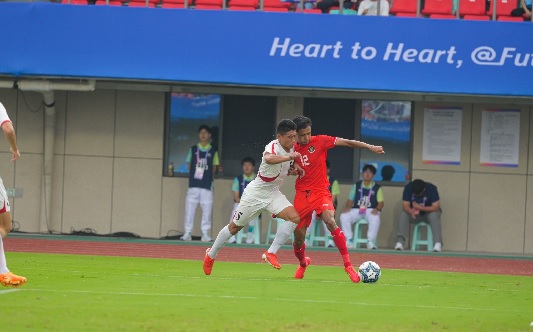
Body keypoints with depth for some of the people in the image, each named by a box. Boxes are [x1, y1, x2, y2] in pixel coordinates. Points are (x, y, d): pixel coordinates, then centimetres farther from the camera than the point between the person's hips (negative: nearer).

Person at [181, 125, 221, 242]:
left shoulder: (213, 151, 7)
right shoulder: (193, 149, 9)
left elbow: (214, 167, 9)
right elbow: (189, 165, 10)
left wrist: (207, 175, -2)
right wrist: (195, 173, -3)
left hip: (207, 185, 0)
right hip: (193, 184, 0)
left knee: (207, 209, -2)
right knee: (190, 208, -2)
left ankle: (205, 234, 3)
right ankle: (187, 233, 2)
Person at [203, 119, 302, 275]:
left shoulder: (291, 148, -1)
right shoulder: (273, 147, -25)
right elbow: (269, 159, -52)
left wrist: (294, 170, -1)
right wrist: (289, 157, -63)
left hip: (273, 193, 6)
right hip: (256, 192, -6)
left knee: (294, 217, -18)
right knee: (235, 227, 8)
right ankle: (211, 255, 30)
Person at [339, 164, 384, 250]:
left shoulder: (377, 188, 8)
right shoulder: (356, 186, 14)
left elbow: (380, 202, 2)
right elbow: (350, 200, 14)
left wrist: (377, 209, -19)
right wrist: (347, 207, -8)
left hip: (371, 210, -2)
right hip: (356, 210, 2)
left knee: (376, 219, -38)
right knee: (344, 216, -26)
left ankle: (370, 242, -30)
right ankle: (349, 240, -22)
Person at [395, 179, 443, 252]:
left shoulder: (431, 189, -25)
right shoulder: (408, 188, -19)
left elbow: (436, 207, -28)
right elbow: (405, 206, -20)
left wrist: (420, 207, -38)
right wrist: (412, 212, -42)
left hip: (429, 212, -2)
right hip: (415, 215, 2)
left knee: (434, 215, -35)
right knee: (403, 215, -27)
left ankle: (438, 244, -37)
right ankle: (400, 242, -32)